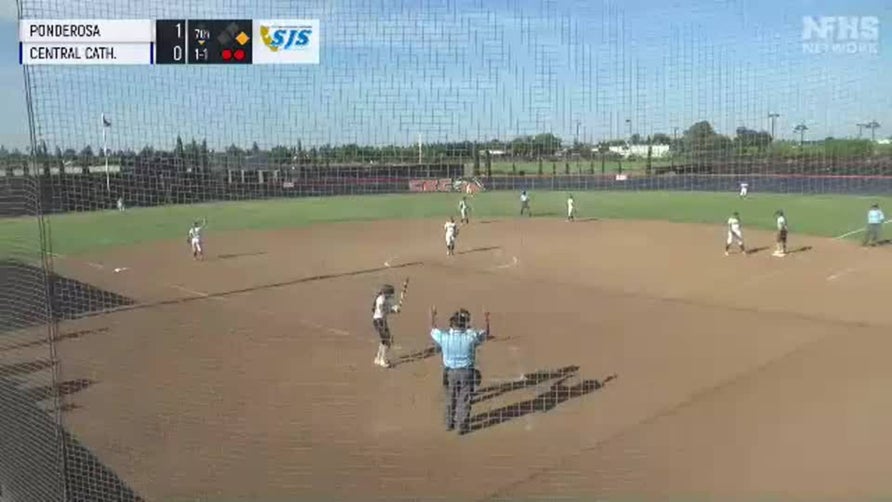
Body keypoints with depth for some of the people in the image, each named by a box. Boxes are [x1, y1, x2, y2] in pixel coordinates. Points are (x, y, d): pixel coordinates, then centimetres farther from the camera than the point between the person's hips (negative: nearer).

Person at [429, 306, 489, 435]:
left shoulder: (444, 337, -10)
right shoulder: (471, 337, -15)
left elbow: (433, 330, 10)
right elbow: (485, 334, 3)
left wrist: (432, 315, 24)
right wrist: (487, 320, 15)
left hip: (450, 372, 3)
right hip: (466, 372, -3)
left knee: (450, 399, 18)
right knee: (464, 400, 6)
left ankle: (450, 424, 30)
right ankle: (463, 426, 9)